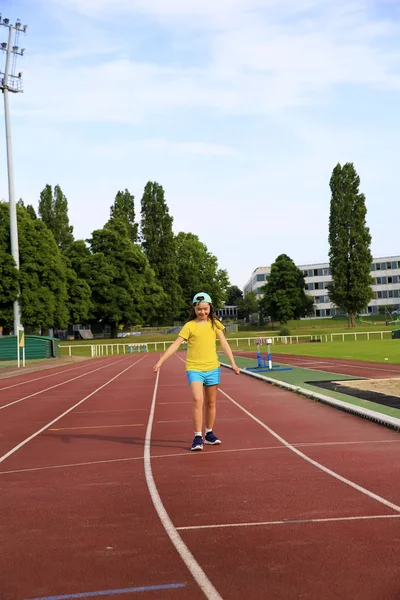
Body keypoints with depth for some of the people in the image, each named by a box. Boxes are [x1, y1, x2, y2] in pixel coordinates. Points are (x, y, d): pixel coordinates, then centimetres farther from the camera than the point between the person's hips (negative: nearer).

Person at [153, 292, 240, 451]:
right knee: (197, 400, -19)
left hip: (212, 368, 3)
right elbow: (175, 345, -7)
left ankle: (209, 434, 27)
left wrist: (233, 363, -2)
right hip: (194, 368, -3)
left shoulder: (215, 324, 5)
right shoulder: (189, 326, -4)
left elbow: (224, 344, 5)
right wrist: (160, 361, -15)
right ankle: (198, 437, -13)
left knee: (211, 403, 12)